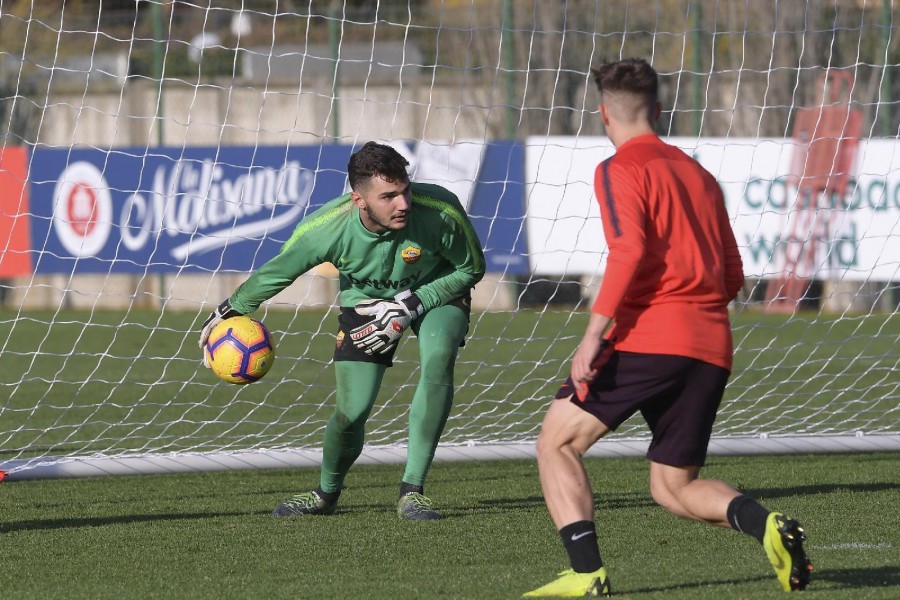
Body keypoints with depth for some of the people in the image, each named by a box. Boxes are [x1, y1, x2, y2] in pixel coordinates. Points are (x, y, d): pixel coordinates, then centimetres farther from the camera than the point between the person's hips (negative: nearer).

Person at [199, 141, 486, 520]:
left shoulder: (440, 212, -35)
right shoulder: (325, 228, -32)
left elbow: (471, 269, -15)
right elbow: (276, 272, -10)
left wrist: (411, 305, -25)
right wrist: (231, 311, 1)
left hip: (435, 292, -1)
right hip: (366, 301, 1)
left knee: (439, 356, -33)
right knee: (352, 412, -10)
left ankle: (412, 491, -24)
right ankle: (326, 494, 25)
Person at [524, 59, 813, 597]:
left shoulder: (620, 170, 0)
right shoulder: (698, 174, 21)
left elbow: (629, 250, -17)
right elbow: (733, 278, 22)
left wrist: (594, 333, -19)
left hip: (649, 336, -7)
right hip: (712, 346, 7)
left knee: (557, 444, 5)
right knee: (673, 487, 15)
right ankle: (767, 525, -13)